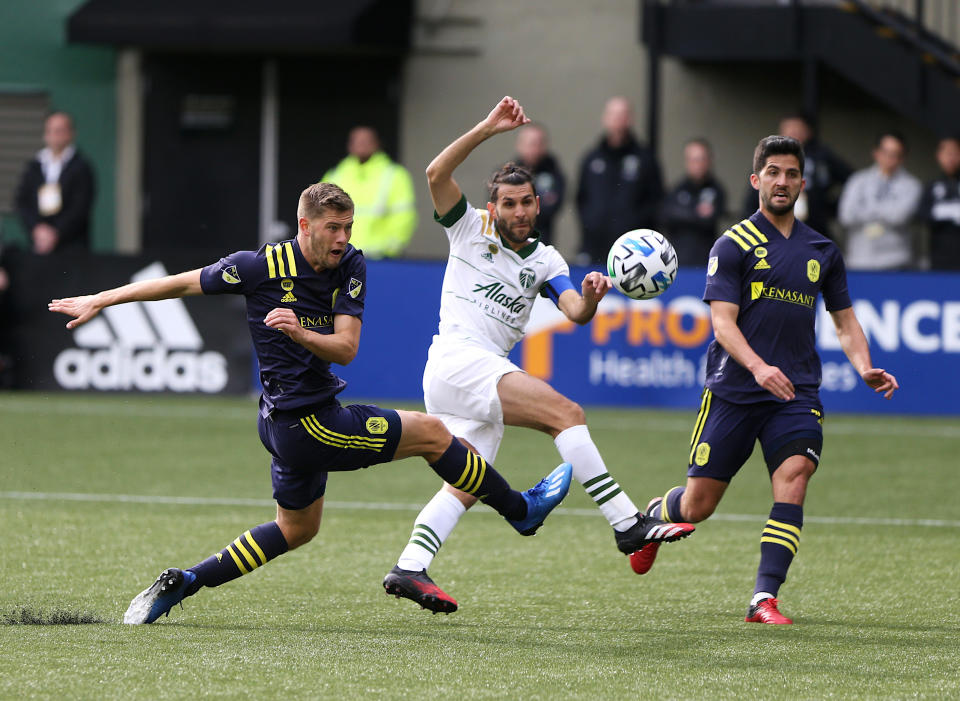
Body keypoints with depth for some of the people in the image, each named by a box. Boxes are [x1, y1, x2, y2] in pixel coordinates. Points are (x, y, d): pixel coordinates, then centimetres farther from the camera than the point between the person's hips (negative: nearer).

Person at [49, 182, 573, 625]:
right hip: (306, 423, -8)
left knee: (296, 528, 24)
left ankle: (180, 583, 24)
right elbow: (183, 283, -5)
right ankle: (521, 510, 14)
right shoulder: (262, 267, -18)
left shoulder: (350, 267, -2)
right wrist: (100, 301, 1)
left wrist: (301, 333, -32)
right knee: (431, 433, -4)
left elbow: (345, 348, -11)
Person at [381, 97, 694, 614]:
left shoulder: (544, 261, 17)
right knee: (565, 413, -19)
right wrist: (489, 129, -17)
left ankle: (409, 569, -3)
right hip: (457, 356, -7)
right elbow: (436, 174, -11)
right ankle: (628, 524, -23)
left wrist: (590, 297, -24)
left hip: (489, 371, 7)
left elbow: (576, 312, 0)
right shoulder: (471, 229, 4)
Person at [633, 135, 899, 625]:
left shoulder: (822, 251, 12)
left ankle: (764, 599, -21)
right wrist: (758, 367, -27)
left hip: (796, 392, 3)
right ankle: (655, 515, 38)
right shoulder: (733, 245, -1)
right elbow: (723, 323, -9)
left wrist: (864, 367, 0)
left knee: (793, 482, -21)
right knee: (698, 505, 2)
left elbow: (845, 321, 20)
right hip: (733, 392, -3)